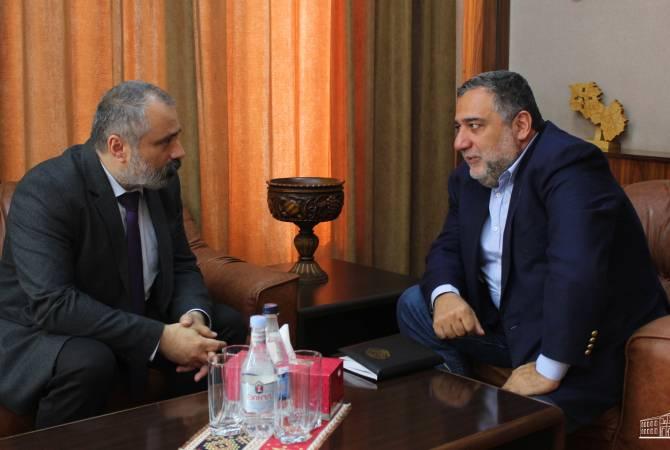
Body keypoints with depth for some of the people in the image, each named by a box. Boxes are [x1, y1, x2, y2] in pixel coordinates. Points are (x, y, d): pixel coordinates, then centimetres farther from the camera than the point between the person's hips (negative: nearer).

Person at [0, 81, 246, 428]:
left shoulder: (162, 181, -5)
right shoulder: (44, 191, -26)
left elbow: (181, 265, 3)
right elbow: (53, 304, -33)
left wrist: (194, 314, -20)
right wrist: (159, 338, -35)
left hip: (137, 320, 7)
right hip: (42, 331, -6)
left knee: (228, 327, -4)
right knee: (89, 362, -36)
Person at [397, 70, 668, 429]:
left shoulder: (567, 164, -22)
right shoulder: (470, 177, 6)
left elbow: (578, 271, -33)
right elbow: (447, 248, 9)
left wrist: (548, 370, -30)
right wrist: (445, 295, -14)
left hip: (581, 346, -8)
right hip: (510, 323, 8)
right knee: (414, 304, 6)